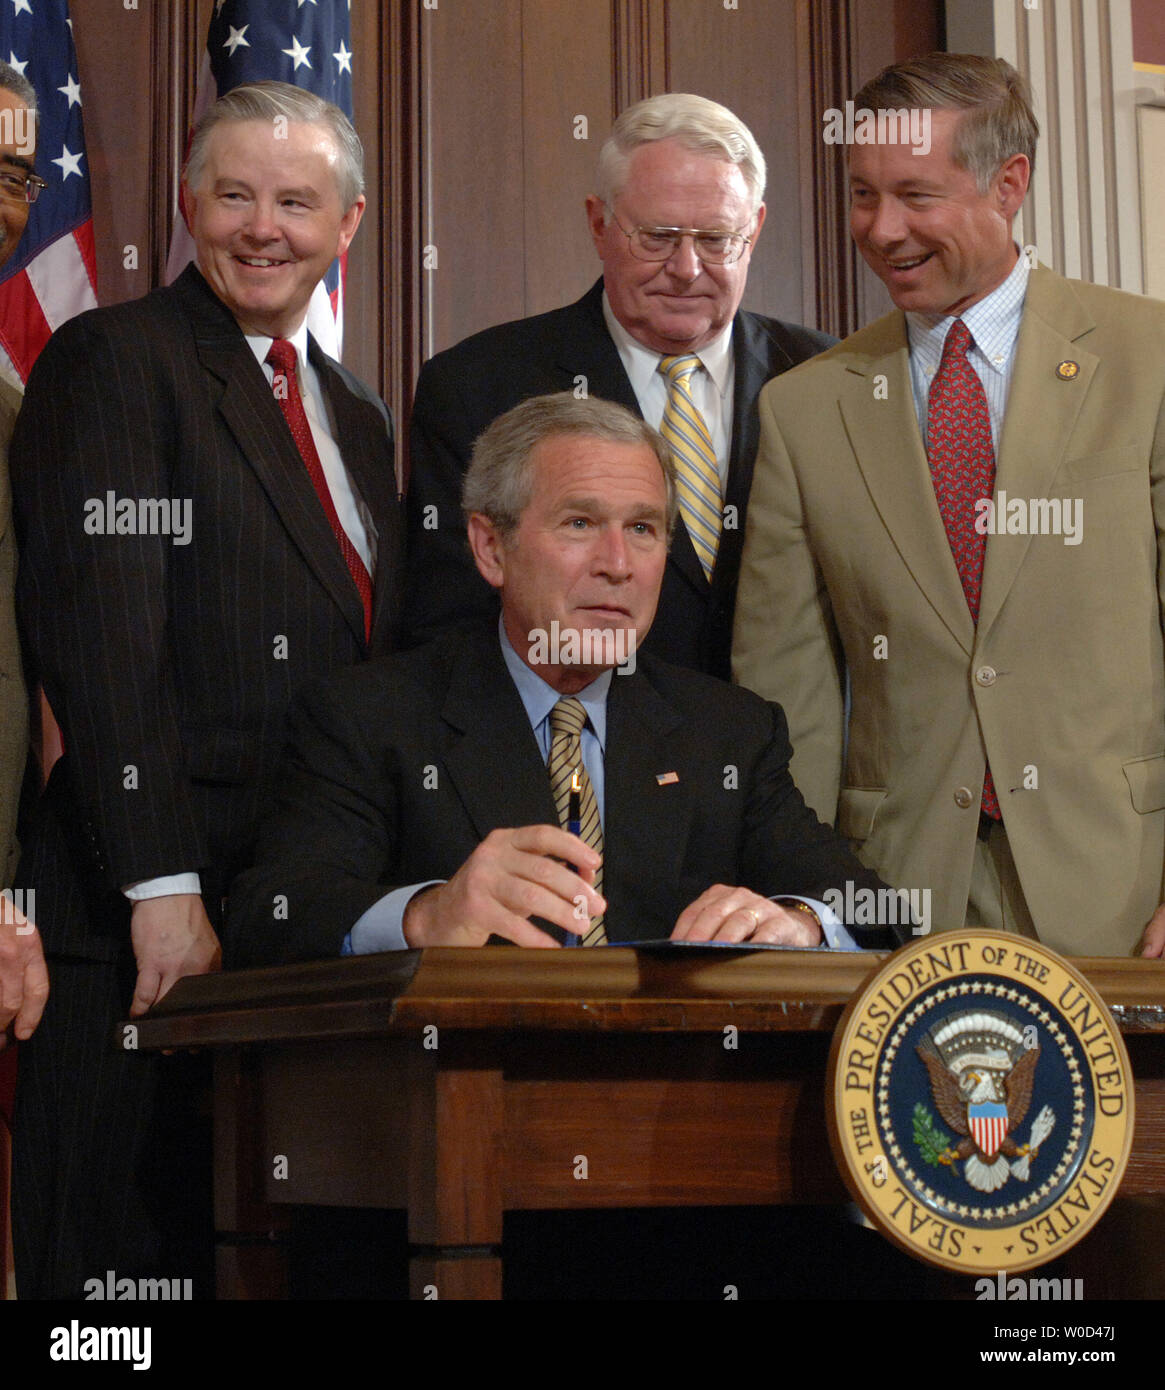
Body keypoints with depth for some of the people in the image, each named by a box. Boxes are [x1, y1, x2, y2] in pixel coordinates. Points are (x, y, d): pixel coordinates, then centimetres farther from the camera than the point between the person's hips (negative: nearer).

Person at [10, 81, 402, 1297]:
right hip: (145, 921, -7)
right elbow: (102, 641, -13)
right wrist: (163, 891, -20)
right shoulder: (112, 361, -4)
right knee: (125, 1254, -1)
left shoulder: (356, 418, 20)